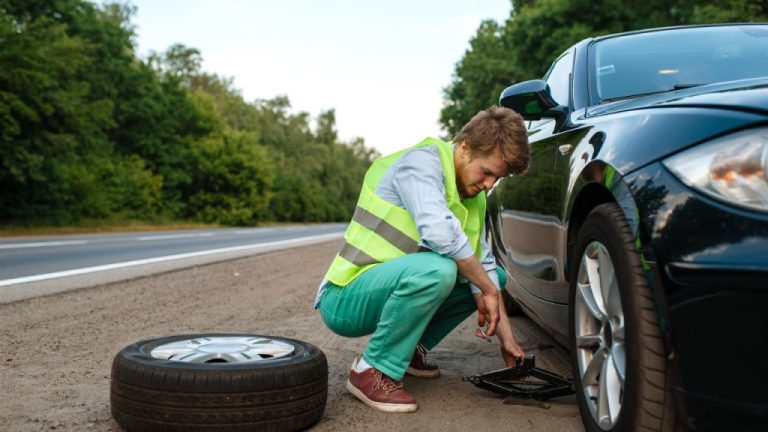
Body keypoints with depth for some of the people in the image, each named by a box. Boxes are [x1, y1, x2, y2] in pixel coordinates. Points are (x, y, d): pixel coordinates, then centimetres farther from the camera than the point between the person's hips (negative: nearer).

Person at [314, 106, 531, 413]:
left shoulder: (472, 196, 8)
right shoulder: (421, 161, -18)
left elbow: (482, 263, 8)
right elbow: (439, 232, -34)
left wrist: (506, 338, 3)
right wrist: (488, 289, -21)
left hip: (389, 286, 9)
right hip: (344, 300, -9)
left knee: (494, 275, 10)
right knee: (437, 268, -35)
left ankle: (411, 349, 13)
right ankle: (373, 371, -16)